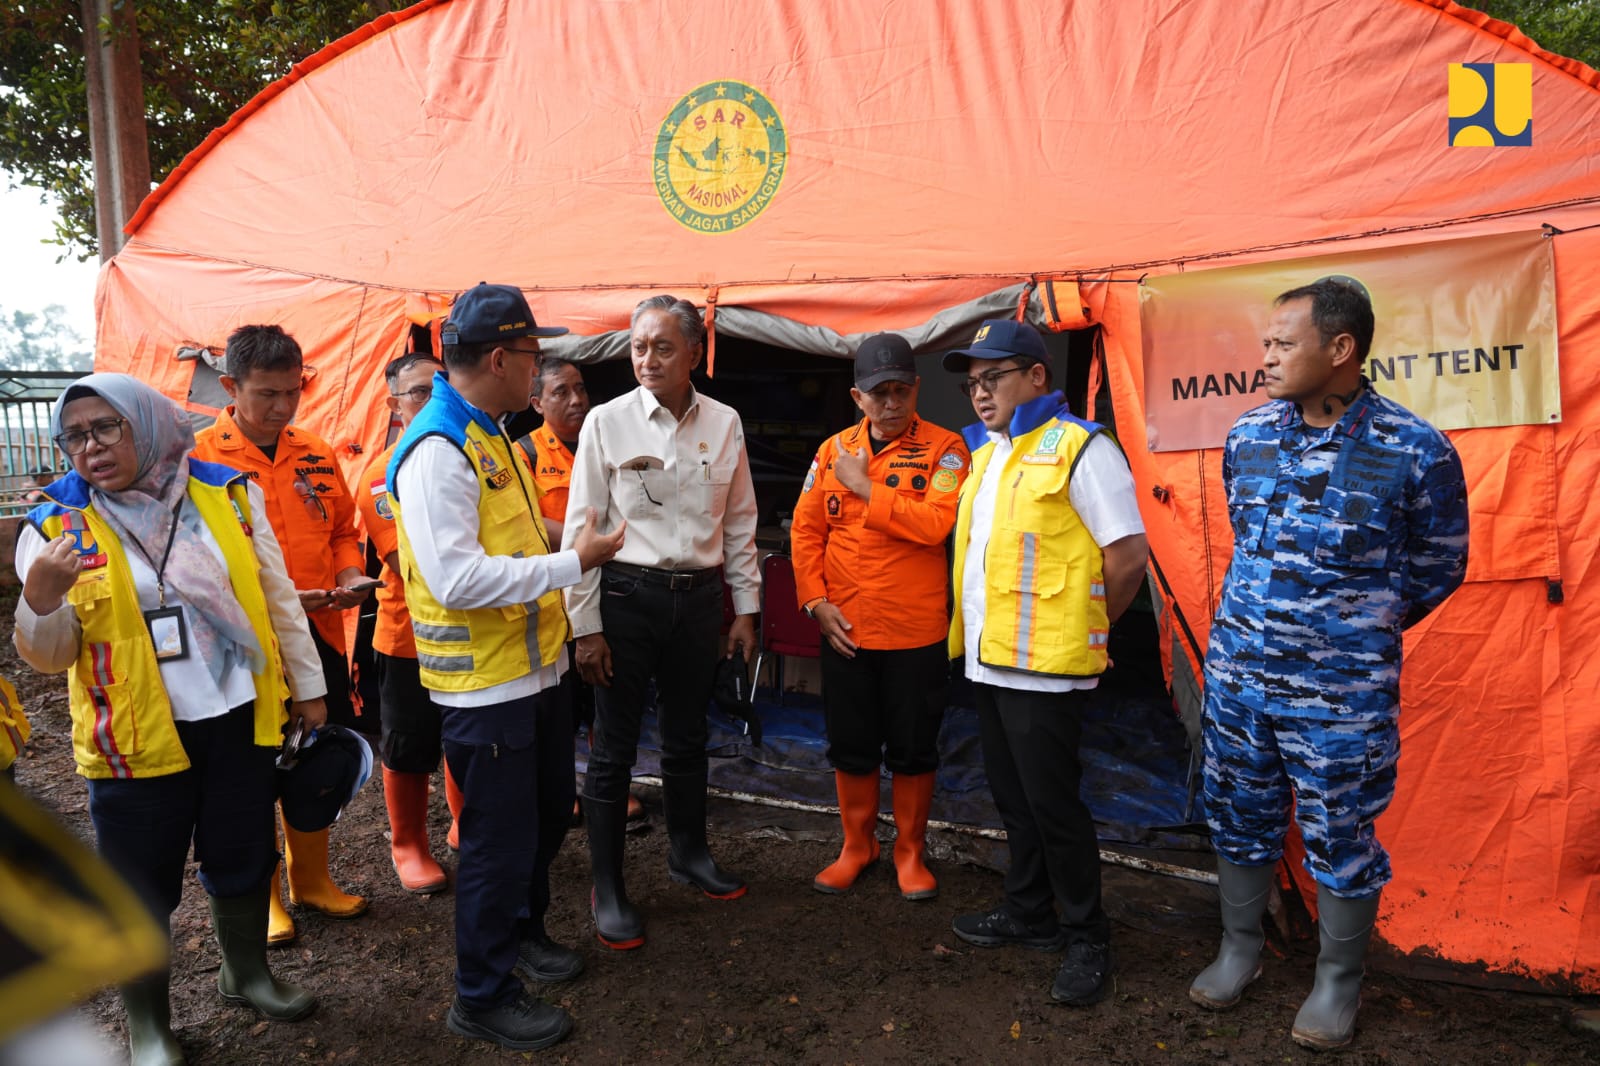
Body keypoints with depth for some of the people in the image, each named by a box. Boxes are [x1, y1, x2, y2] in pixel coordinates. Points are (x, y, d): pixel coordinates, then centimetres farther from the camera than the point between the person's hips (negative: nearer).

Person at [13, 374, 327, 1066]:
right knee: (142, 887, 12)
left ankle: (247, 973, 43)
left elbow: (277, 597, 5)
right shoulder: (56, 526, -5)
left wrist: (306, 687, 7)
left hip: (242, 720, 2)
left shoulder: (227, 493, -1)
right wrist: (41, 598, -26)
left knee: (244, 860, 18)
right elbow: (49, 656, -5)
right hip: (136, 740, -2)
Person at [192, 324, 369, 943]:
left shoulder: (316, 454, 6)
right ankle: (261, 896, 29)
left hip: (320, 636, 5)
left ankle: (311, 878, 35)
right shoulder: (198, 458, -9)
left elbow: (343, 528, 16)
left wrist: (349, 574, -4)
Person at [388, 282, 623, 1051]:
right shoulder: (436, 450, -21)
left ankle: (521, 930, 46)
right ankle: (481, 998, 26)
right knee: (500, 841, 5)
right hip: (484, 685, -9)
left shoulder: (494, 437, 10)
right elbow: (454, 578, -29)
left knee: (549, 813, 23)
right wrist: (572, 563, -24)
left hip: (537, 668, 10)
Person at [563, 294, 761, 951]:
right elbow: (581, 527, -5)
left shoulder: (724, 423, 3)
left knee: (687, 738, 17)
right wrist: (586, 625, -8)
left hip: (698, 595, 3)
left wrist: (745, 608, 9)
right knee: (613, 747, 4)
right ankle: (607, 890, 20)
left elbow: (740, 523, 9)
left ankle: (688, 853, 39)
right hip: (627, 595, -3)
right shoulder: (607, 422, -6)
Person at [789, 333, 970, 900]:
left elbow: (936, 524, -21)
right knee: (851, 746, 15)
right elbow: (805, 530, 6)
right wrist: (816, 601, -3)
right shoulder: (833, 451, 5)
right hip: (844, 630, 3)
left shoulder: (944, 449, -6)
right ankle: (856, 845, 34)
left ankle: (910, 850, 31)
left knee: (913, 750, 11)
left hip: (917, 633, -3)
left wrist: (866, 488, -15)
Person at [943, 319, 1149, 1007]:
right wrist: (975, 629, 14)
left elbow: (1129, 554, -14)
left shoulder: (1078, 447, -11)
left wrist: (1086, 626, -4)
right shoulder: (985, 455, 15)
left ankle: (1087, 938, 18)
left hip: (1044, 663, -8)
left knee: (1051, 802, 1)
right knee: (1012, 796, 18)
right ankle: (1029, 914, 34)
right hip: (987, 658, 8)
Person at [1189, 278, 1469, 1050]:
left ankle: (1338, 983, 33)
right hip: (1237, 673, 4)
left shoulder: (1417, 452, -12)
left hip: (1342, 692, -4)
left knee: (1339, 842, 11)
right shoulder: (1246, 436, 0)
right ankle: (1239, 951, 38)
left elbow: (1436, 570, 1)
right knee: (1239, 821, 17)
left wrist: (1357, 632, 8)